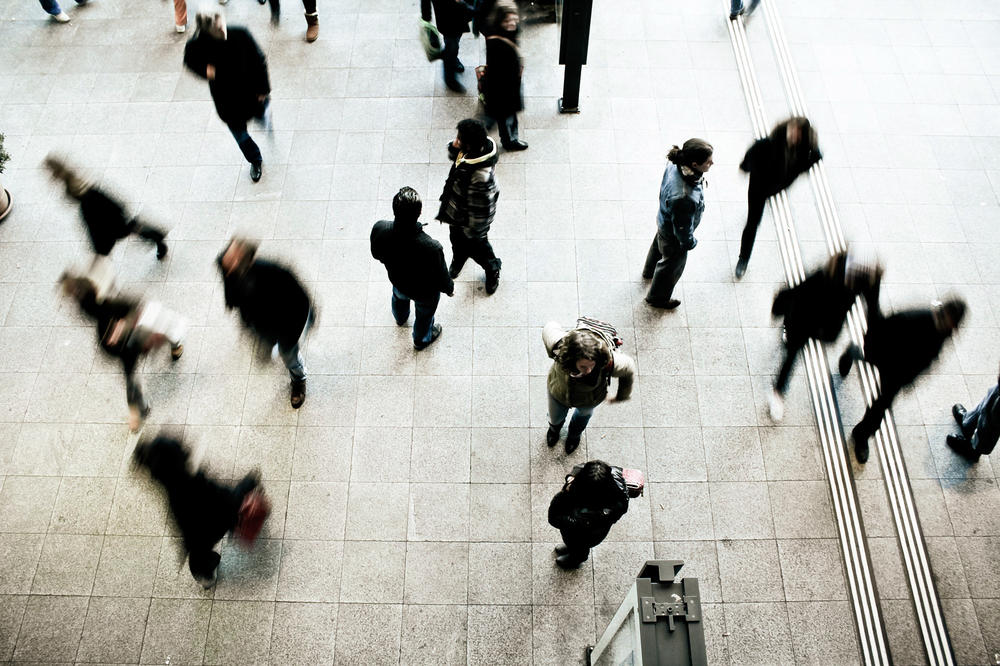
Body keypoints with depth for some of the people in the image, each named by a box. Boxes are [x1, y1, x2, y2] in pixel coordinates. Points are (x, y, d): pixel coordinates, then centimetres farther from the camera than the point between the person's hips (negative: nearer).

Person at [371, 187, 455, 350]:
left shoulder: (379, 229, -35)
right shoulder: (432, 248, -46)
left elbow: (377, 255, -10)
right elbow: (442, 278, -26)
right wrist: (449, 289, -3)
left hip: (397, 280, 4)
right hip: (425, 292, -3)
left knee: (399, 297, 40)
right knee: (424, 315, 32)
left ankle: (400, 318, 75)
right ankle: (421, 340, 64)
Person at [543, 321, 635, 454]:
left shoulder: (609, 362, -47)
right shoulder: (559, 347, -46)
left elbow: (629, 369, -22)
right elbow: (550, 327, -22)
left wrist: (621, 396, -3)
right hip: (558, 393, 0)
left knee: (584, 413, 38)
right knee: (555, 418, 34)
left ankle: (575, 433, 75)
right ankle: (555, 427, 74)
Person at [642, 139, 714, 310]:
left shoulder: (675, 165, -25)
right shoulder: (684, 198, -48)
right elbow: (682, 227, -30)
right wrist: (689, 242, -9)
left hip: (664, 220, 7)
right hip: (674, 236, -7)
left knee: (659, 245, 37)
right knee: (672, 264, 23)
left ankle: (650, 271, 71)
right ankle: (657, 297, 52)